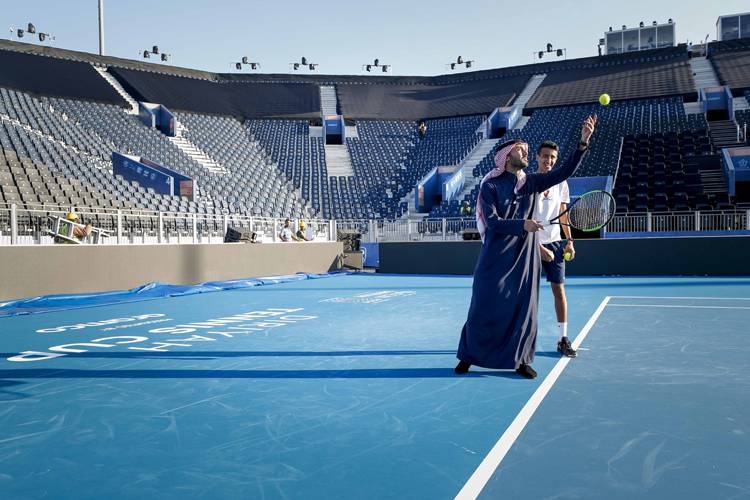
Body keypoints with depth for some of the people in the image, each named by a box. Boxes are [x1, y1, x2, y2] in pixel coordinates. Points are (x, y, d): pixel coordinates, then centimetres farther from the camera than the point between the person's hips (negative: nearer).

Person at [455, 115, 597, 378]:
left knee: (524, 307, 5)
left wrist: (583, 142, -14)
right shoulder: (490, 186, -6)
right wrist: (522, 225, -26)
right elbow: (492, 221, -14)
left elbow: (565, 171, -4)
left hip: (525, 257, 4)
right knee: (484, 307, 3)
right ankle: (468, 355, 19)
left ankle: (520, 359, 18)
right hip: (495, 258, -3)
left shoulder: (532, 182, 6)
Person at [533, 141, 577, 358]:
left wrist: (569, 240, 6)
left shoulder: (560, 183, 8)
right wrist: (539, 248, -14)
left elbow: (563, 213, 15)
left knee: (559, 288, 0)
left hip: (554, 242, 3)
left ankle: (563, 339, 6)